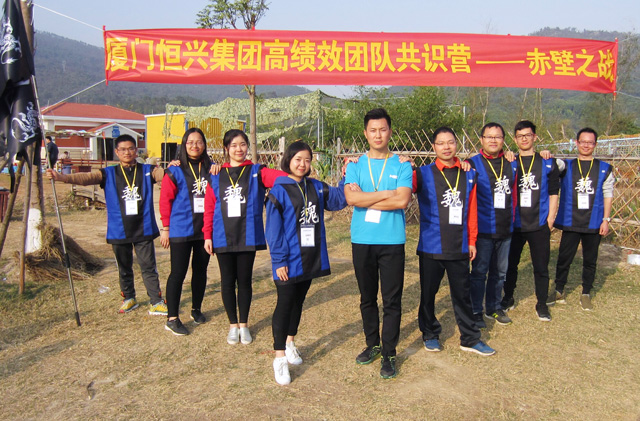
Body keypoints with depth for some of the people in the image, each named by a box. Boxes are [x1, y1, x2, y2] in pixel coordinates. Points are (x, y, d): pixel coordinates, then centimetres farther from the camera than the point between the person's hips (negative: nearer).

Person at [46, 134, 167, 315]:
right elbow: (85, 177, -10)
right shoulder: (108, 174, 3)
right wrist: (61, 177, -27)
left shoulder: (147, 171, 2)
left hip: (144, 230, -2)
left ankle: (156, 302, 11)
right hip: (119, 231, 2)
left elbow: (165, 174, -12)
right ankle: (129, 298, 33)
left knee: (148, 267, 2)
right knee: (124, 268, 16)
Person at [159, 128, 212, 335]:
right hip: (181, 230, -4)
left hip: (205, 230, 4)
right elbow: (165, 200, -4)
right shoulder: (175, 171, -4)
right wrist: (166, 228, -6)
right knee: (178, 273, -1)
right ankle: (172, 318, 9)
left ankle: (196, 309, 32)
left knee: (201, 270, 14)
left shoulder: (210, 168, 5)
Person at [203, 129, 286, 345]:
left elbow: (280, 176, -17)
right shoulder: (216, 176, 6)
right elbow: (209, 208, 4)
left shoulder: (257, 172, 1)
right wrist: (207, 236, 0)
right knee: (227, 281, 10)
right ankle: (233, 325, 26)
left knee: (244, 280, 9)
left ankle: (244, 324, 26)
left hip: (248, 236, -1)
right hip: (223, 237, 1)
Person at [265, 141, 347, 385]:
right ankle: (280, 358, 9)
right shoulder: (279, 191, -9)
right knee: (285, 304, 0)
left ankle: (290, 343, 37)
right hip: (288, 262, -5)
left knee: (298, 301, 19)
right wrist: (279, 260, -15)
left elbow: (339, 200, 4)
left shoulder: (317, 188, 8)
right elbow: (274, 229, -12)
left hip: (311, 259, 6)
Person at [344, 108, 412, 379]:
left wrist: (365, 199, -11)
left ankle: (389, 354, 18)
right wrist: (387, 194, -12)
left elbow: (403, 200, -15)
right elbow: (351, 197, -12)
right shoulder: (355, 164, 4)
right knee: (367, 298, 15)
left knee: (392, 301, 3)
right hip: (361, 241, 2)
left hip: (392, 241, -2)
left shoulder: (401, 165, 0)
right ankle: (372, 344, 33)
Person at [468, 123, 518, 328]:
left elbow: (513, 194, 18)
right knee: (479, 272, 3)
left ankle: (494, 307, 30)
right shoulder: (473, 164, -6)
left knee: (500, 272, 15)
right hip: (483, 229, -5)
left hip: (505, 230, 5)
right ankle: (476, 311, 16)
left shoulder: (511, 165, 8)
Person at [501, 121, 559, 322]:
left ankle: (542, 304, 21)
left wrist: (549, 220, -1)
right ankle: (508, 298, 28)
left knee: (541, 266, 5)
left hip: (539, 225, 0)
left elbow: (553, 193, 5)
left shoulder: (547, 163, 4)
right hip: (514, 225, 1)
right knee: (510, 264, 10)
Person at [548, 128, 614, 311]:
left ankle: (586, 294, 24)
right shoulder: (566, 166, 2)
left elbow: (608, 194, 5)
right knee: (564, 258, 6)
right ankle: (558, 290, 24)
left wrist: (606, 219, 1)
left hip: (594, 223, 1)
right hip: (570, 222, -1)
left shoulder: (604, 169, 4)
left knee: (590, 260, 10)